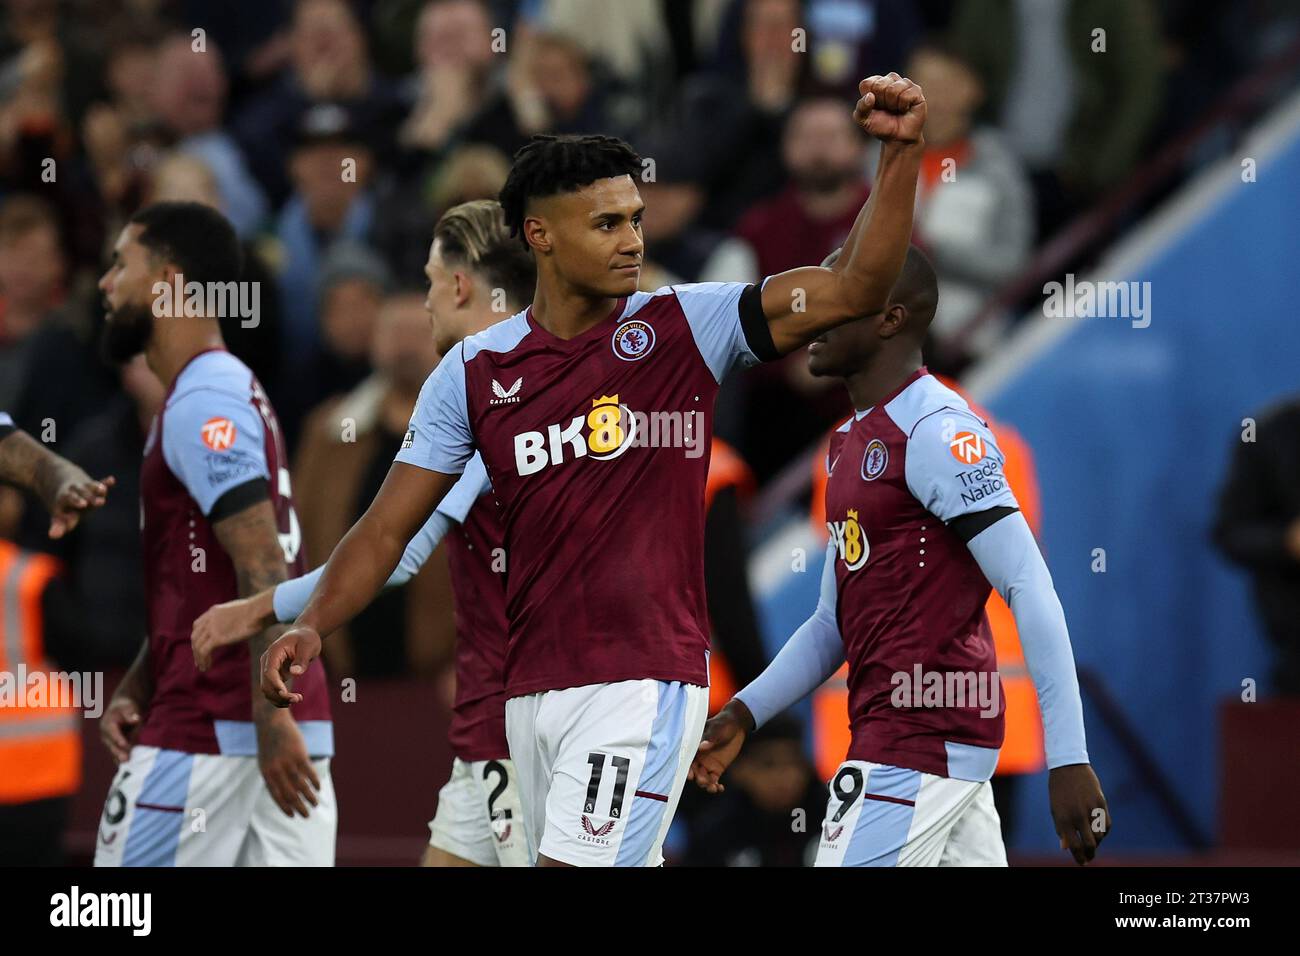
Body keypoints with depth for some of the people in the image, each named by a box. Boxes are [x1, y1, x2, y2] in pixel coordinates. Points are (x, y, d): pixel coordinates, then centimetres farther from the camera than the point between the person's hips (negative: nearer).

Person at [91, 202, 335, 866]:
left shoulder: (202, 404, -12)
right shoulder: (233, 391, 20)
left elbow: (262, 568, -21)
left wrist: (272, 717, -26)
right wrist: (135, 689, 16)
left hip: (208, 729, -9)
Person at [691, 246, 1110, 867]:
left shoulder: (937, 432, -13)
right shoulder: (851, 442, 17)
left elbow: (1031, 592, -19)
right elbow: (833, 623, 24)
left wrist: (1069, 760, -24)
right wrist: (744, 715, 12)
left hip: (918, 742, -9)